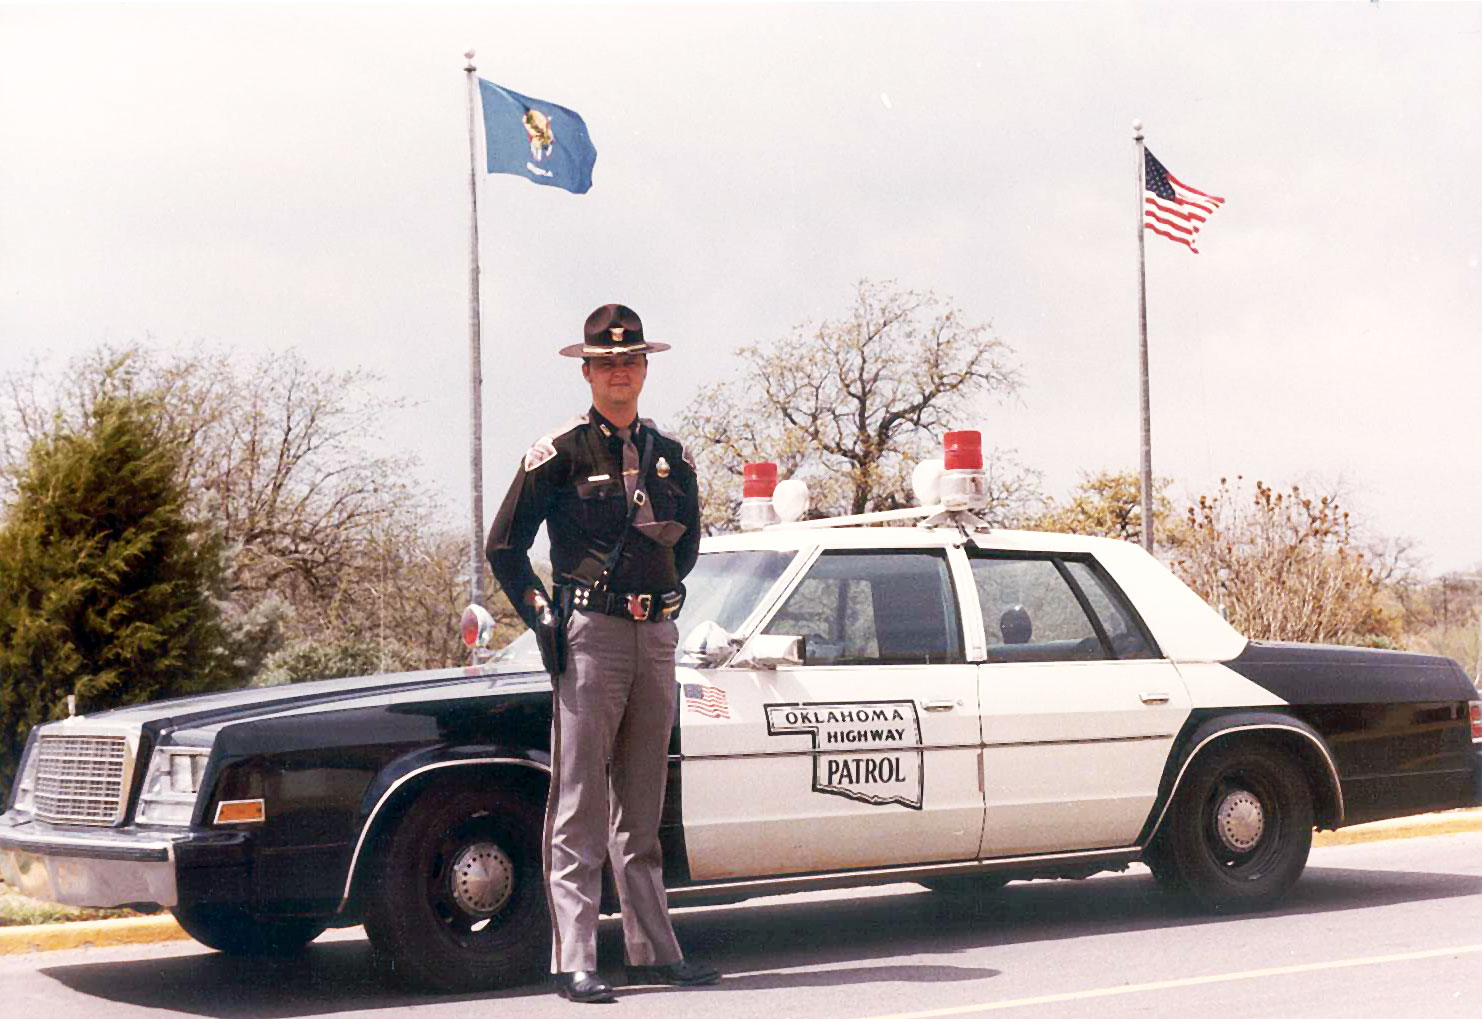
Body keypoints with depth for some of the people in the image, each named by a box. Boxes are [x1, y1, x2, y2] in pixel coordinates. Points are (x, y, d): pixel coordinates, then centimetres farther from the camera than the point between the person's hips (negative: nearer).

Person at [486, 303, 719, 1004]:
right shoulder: (560, 453, -2)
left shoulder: (672, 458, 13)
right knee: (579, 807, -6)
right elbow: (504, 546, 0)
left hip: (657, 637, 5)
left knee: (641, 808, 11)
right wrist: (541, 619, -6)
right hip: (590, 633, -5)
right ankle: (574, 961, -5)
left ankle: (652, 951, 16)